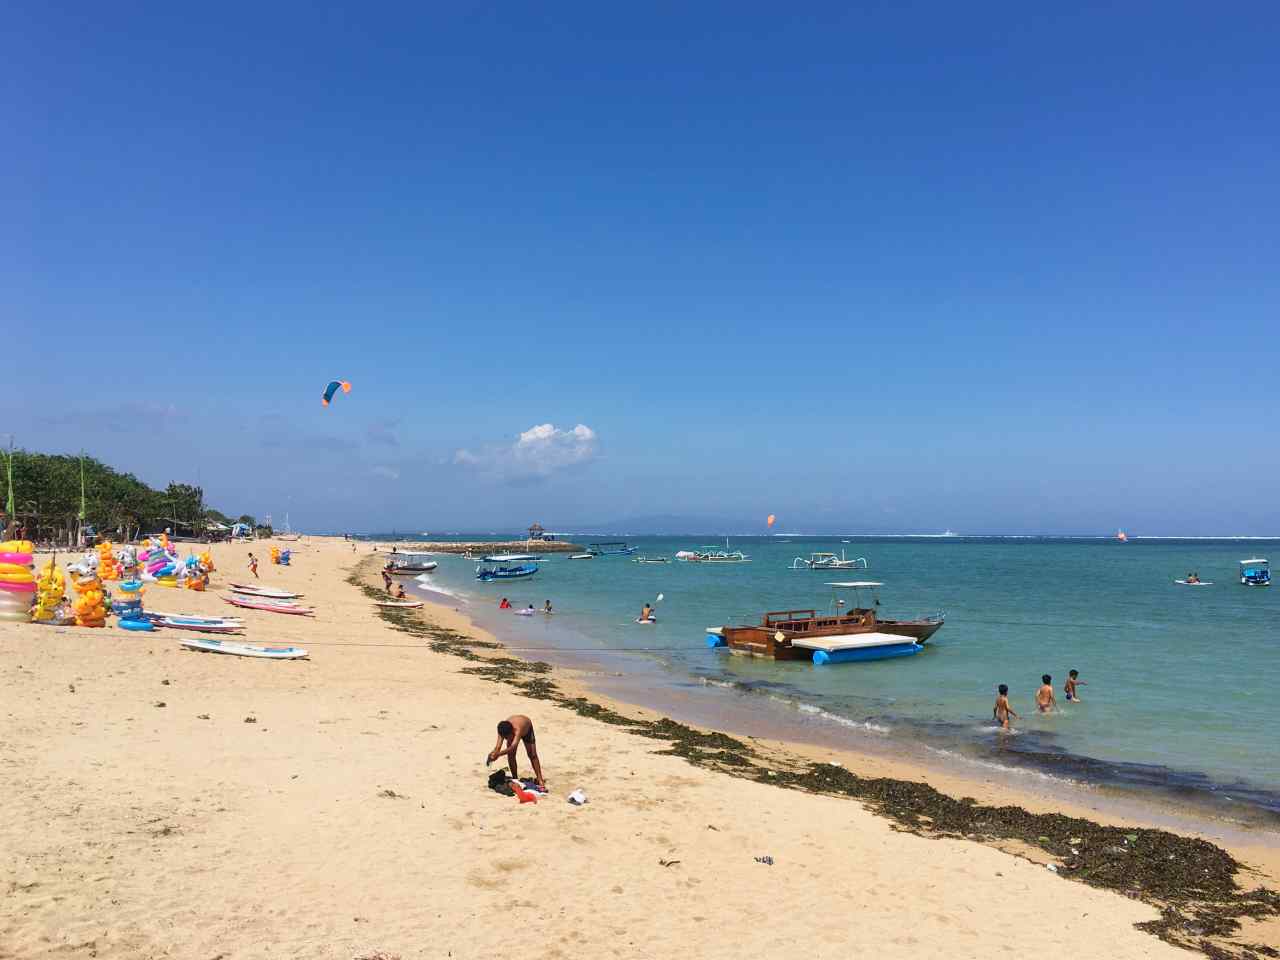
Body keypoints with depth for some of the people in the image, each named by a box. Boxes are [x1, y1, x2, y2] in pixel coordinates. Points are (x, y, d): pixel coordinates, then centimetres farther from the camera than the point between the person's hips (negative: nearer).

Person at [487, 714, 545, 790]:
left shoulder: (517, 730, -50)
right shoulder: (503, 731, -37)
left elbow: (512, 747, -61)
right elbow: (498, 747, -39)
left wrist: (498, 754, -72)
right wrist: (492, 754, -59)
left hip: (527, 729, -3)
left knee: (532, 755, -10)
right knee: (510, 755, -10)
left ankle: (540, 781, -6)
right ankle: (515, 779, 3)